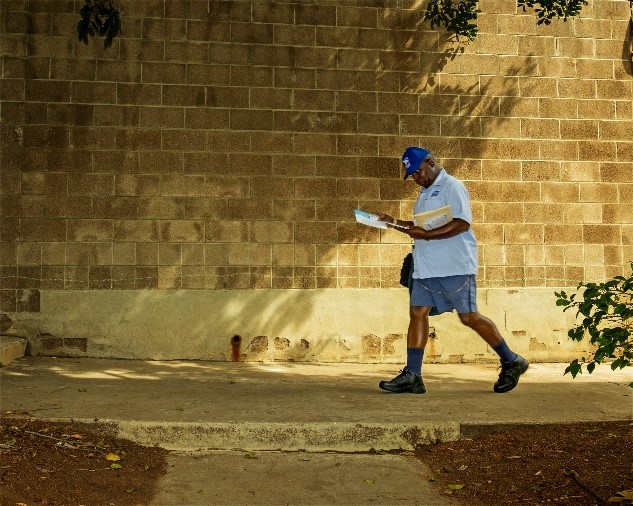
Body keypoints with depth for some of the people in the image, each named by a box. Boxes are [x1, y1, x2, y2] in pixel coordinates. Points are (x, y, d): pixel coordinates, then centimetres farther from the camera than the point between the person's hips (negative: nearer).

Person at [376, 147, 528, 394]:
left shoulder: (452, 187, -7)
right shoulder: (425, 193, 21)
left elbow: (462, 223, -19)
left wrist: (426, 234, -22)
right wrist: (392, 222, 17)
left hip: (454, 267, -9)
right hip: (426, 269, 9)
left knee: (469, 316, -4)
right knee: (417, 313, 0)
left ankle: (512, 362, 12)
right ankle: (412, 376, 2)